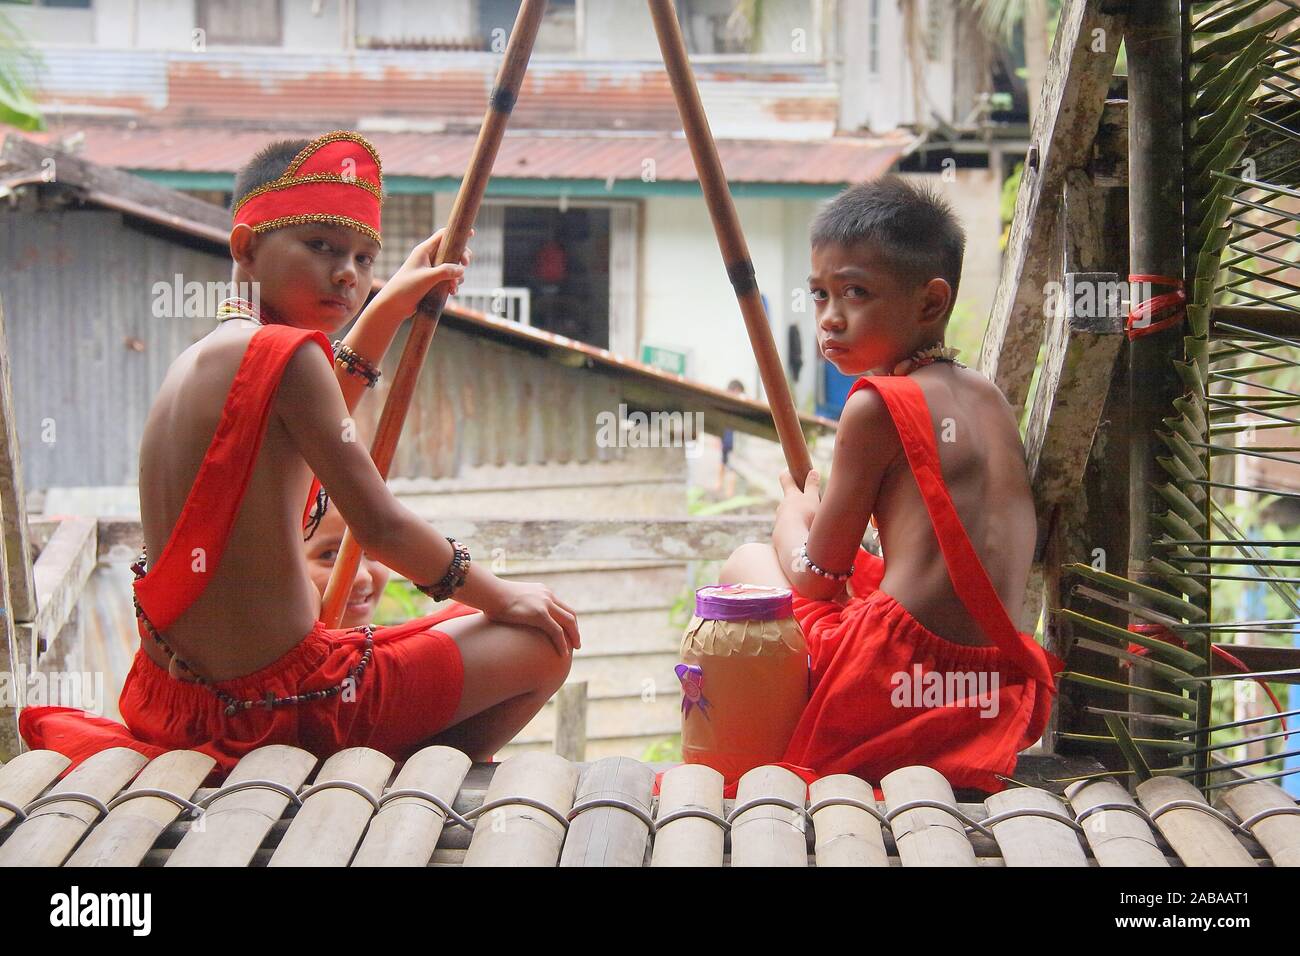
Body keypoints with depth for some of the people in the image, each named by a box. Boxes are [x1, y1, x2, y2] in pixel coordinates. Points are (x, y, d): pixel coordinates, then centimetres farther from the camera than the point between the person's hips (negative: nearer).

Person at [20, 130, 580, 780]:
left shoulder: (194, 361, 10)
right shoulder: (287, 354, -18)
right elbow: (380, 526, -16)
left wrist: (389, 307, 32)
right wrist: (496, 595, -2)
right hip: (276, 707, -9)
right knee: (540, 644, 2)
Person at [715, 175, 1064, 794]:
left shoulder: (876, 405, -9)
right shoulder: (986, 396, 12)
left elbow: (816, 576, -3)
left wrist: (794, 507, 19)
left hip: (895, 684, -7)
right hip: (1000, 690, 7)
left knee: (747, 562, 14)